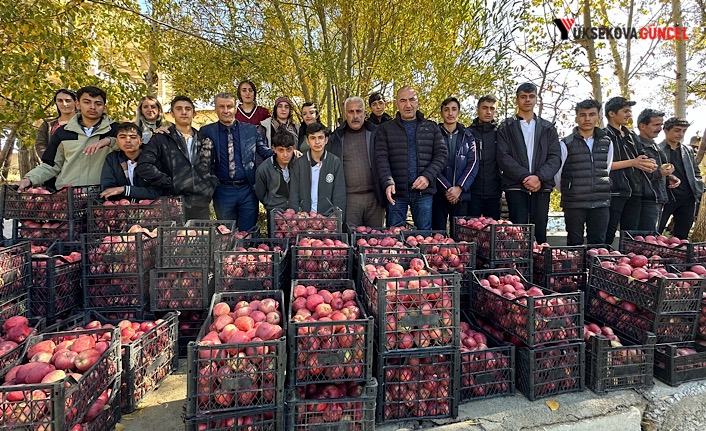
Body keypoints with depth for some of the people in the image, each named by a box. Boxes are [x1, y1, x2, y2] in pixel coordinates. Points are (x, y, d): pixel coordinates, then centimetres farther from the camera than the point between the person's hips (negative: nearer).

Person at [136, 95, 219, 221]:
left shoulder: (205, 141, 16)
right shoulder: (160, 139, 4)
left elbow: (214, 167, 22)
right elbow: (144, 167, -7)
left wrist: (211, 185, 4)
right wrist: (169, 183, -10)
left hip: (201, 206, 3)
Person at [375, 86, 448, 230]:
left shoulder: (432, 127, 12)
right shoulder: (385, 129, 7)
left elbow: (442, 154, 6)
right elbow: (381, 158, -3)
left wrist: (427, 177, -11)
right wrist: (388, 183, -19)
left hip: (424, 192, 1)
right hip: (396, 193, -1)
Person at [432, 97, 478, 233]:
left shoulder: (468, 136, 12)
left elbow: (473, 164, 4)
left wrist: (459, 188, -10)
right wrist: (447, 189, -13)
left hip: (462, 195, 2)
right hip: (438, 195, -2)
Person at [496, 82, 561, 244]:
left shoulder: (548, 128, 16)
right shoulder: (506, 127, 9)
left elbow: (555, 158, 6)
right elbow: (503, 157, -3)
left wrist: (539, 177, -12)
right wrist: (525, 177, -14)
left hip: (542, 187, 2)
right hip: (515, 187, -2)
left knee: (540, 233, 3)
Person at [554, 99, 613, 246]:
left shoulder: (606, 143, 10)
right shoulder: (566, 143, -3)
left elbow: (607, 170, 19)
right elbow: (557, 173, 1)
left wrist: (602, 192, 18)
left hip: (600, 203, 3)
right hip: (574, 204, -3)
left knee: (598, 243, 7)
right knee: (575, 244, 4)